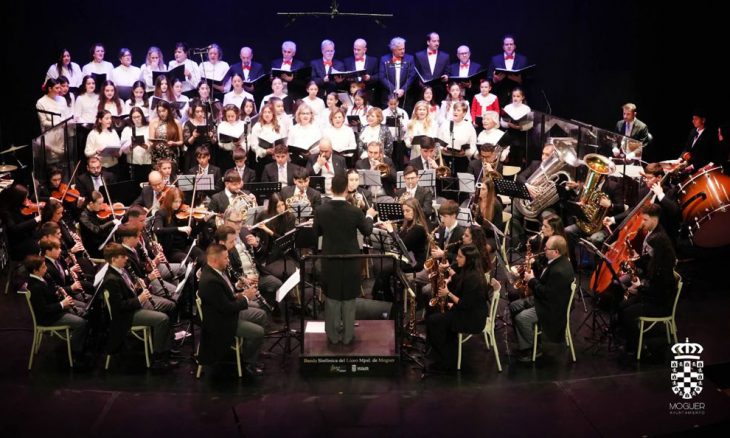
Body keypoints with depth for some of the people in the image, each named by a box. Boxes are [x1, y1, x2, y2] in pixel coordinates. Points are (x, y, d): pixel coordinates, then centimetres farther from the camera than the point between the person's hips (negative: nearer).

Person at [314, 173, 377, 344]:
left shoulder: (320, 211, -12)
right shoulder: (355, 211, -16)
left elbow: (316, 232, 4)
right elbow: (367, 231, 1)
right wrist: (369, 216, 20)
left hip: (330, 261, 1)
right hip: (350, 261, -1)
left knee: (332, 299, 13)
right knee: (349, 299, 11)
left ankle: (333, 335, 20)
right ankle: (348, 335, 18)